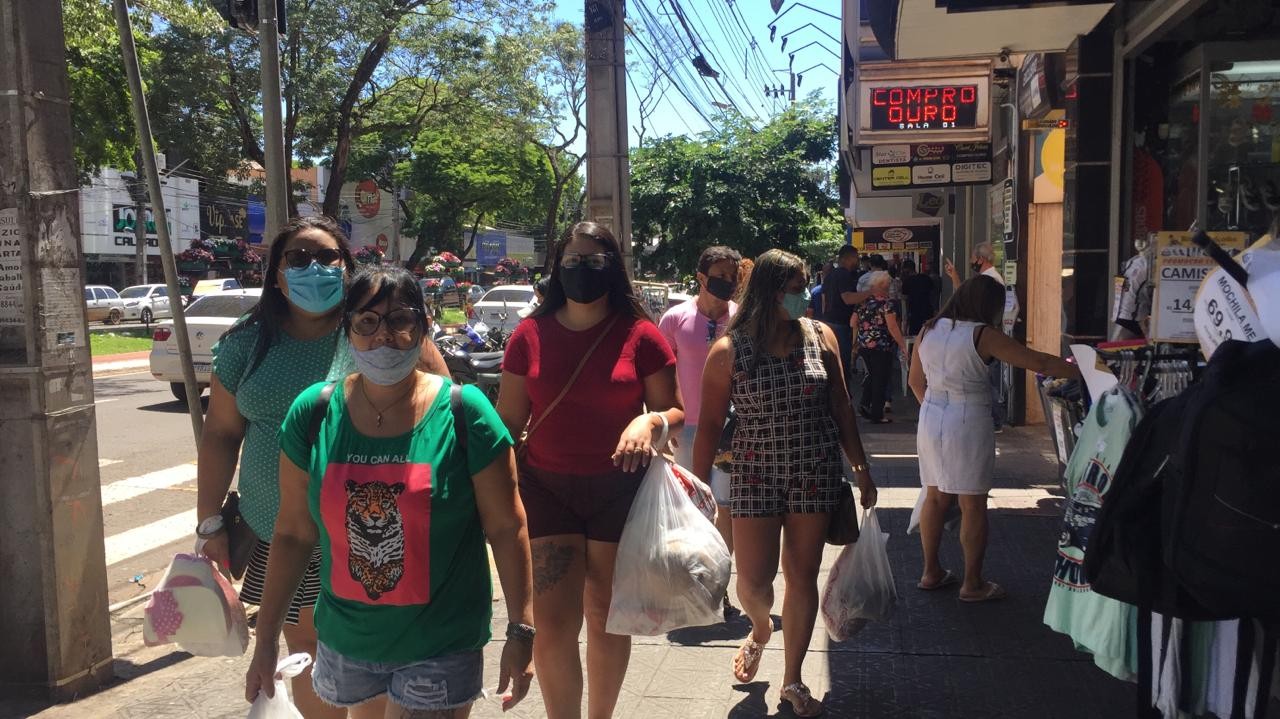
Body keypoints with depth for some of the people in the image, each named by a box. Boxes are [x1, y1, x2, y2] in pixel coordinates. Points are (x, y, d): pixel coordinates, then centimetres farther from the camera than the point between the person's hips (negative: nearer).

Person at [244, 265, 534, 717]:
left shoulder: (463, 412, -13)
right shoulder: (312, 413, -4)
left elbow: (506, 527, -9)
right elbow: (293, 533, 2)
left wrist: (521, 630, -9)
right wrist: (267, 637, 3)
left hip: (439, 649, -3)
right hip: (345, 641, 4)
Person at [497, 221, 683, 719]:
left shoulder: (640, 336, -4)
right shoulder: (531, 335, 1)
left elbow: (675, 412, 1)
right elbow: (508, 422, 5)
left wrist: (651, 422, -21)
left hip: (620, 489, -1)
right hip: (545, 489, 1)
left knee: (606, 617, 14)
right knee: (551, 625, -3)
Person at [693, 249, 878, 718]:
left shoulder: (821, 337, 0)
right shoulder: (729, 350, -8)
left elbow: (840, 408, 8)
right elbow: (708, 424, -4)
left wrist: (861, 468, 7)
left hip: (816, 473, 2)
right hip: (756, 474, -2)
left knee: (802, 576, 9)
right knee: (753, 581, 1)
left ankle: (792, 680, 28)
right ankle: (761, 631, 39)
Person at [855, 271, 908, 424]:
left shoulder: (862, 302, 6)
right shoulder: (887, 303, -10)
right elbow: (892, 327, -15)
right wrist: (902, 345, -9)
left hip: (864, 346, 6)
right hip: (882, 347, -6)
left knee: (872, 375, 23)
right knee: (881, 379, 4)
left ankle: (864, 403, 10)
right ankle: (877, 415, 8)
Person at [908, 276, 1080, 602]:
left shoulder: (930, 329, 6)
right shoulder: (983, 335, -12)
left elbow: (916, 380, 14)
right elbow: (1039, 362, -12)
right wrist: (1086, 371, -5)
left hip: (930, 420, 7)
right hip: (967, 425, -6)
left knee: (936, 497, 15)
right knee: (973, 505, 3)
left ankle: (931, 572, 25)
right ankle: (973, 584, 12)